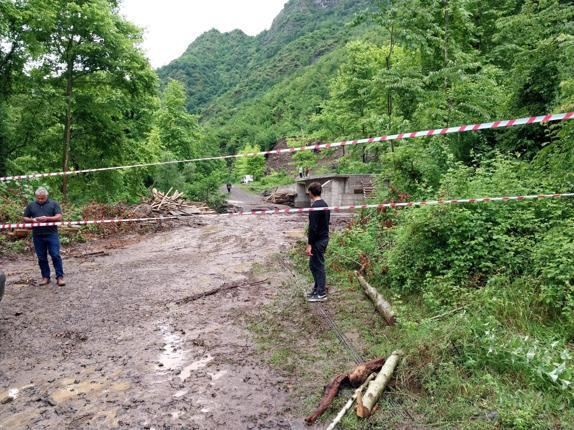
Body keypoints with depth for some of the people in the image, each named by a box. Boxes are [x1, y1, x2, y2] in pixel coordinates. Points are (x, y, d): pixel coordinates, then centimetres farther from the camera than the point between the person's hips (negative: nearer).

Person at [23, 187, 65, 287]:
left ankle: (59, 277, 0)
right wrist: (32, 220, -8)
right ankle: (45, 277, 19)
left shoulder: (53, 204, 4)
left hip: (52, 234, -3)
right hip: (38, 236, 3)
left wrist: (47, 218, -20)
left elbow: (59, 217, -5)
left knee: (55, 255, -6)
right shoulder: (31, 205, 12)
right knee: (41, 258, 8)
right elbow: (25, 218, 14)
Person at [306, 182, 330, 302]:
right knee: (313, 264, 19)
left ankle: (321, 294, 8)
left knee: (318, 266, 0)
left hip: (318, 240, -9)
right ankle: (318, 288, 27)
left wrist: (309, 244, -20)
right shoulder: (325, 204, 10)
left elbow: (313, 227, -22)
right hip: (324, 238, 9)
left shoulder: (315, 207, -20)